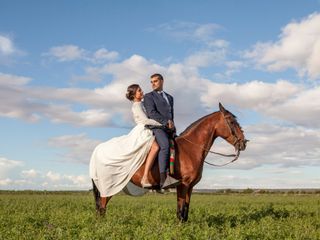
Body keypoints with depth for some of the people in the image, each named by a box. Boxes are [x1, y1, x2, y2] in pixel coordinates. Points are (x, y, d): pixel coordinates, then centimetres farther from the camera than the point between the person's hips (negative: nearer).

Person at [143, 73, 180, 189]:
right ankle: (163, 179, -40)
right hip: (156, 127, -7)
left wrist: (172, 126, 11)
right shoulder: (149, 96, 10)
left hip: (169, 128, 7)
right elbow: (151, 113, -5)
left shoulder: (169, 97, 28)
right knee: (165, 146, -31)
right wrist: (166, 122, -14)